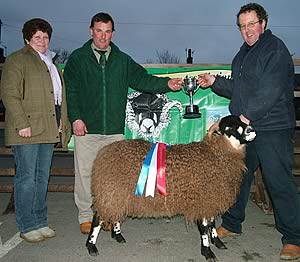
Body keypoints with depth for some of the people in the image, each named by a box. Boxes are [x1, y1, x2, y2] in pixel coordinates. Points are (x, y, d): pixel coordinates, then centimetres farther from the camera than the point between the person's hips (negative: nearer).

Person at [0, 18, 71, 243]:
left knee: (42, 178, 12)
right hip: (27, 130, -7)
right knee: (27, 178, -3)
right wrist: (21, 124, -18)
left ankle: (40, 222, 22)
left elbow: (58, 96, 23)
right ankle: (27, 226, 9)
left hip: (48, 130, 8)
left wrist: (62, 124, 13)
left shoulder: (50, 62, 22)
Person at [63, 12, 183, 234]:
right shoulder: (78, 58, 5)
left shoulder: (122, 60, 13)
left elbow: (142, 79, 3)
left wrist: (166, 83, -12)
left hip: (114, 129, 2)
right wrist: (75, 118, -10)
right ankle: (86, 216, 18)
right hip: (86, 128, -2)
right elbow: (70, 91, 0)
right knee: (85, 173, 3)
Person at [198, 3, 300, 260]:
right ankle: (231, 225, 32)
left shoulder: (275, 49, -8)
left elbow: (270, 90, -20)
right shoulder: (244, 53, 19)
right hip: (244, 128, 9)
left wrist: (247, 115, -21)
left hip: (272, 130, -8)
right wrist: (215, 82, 11)